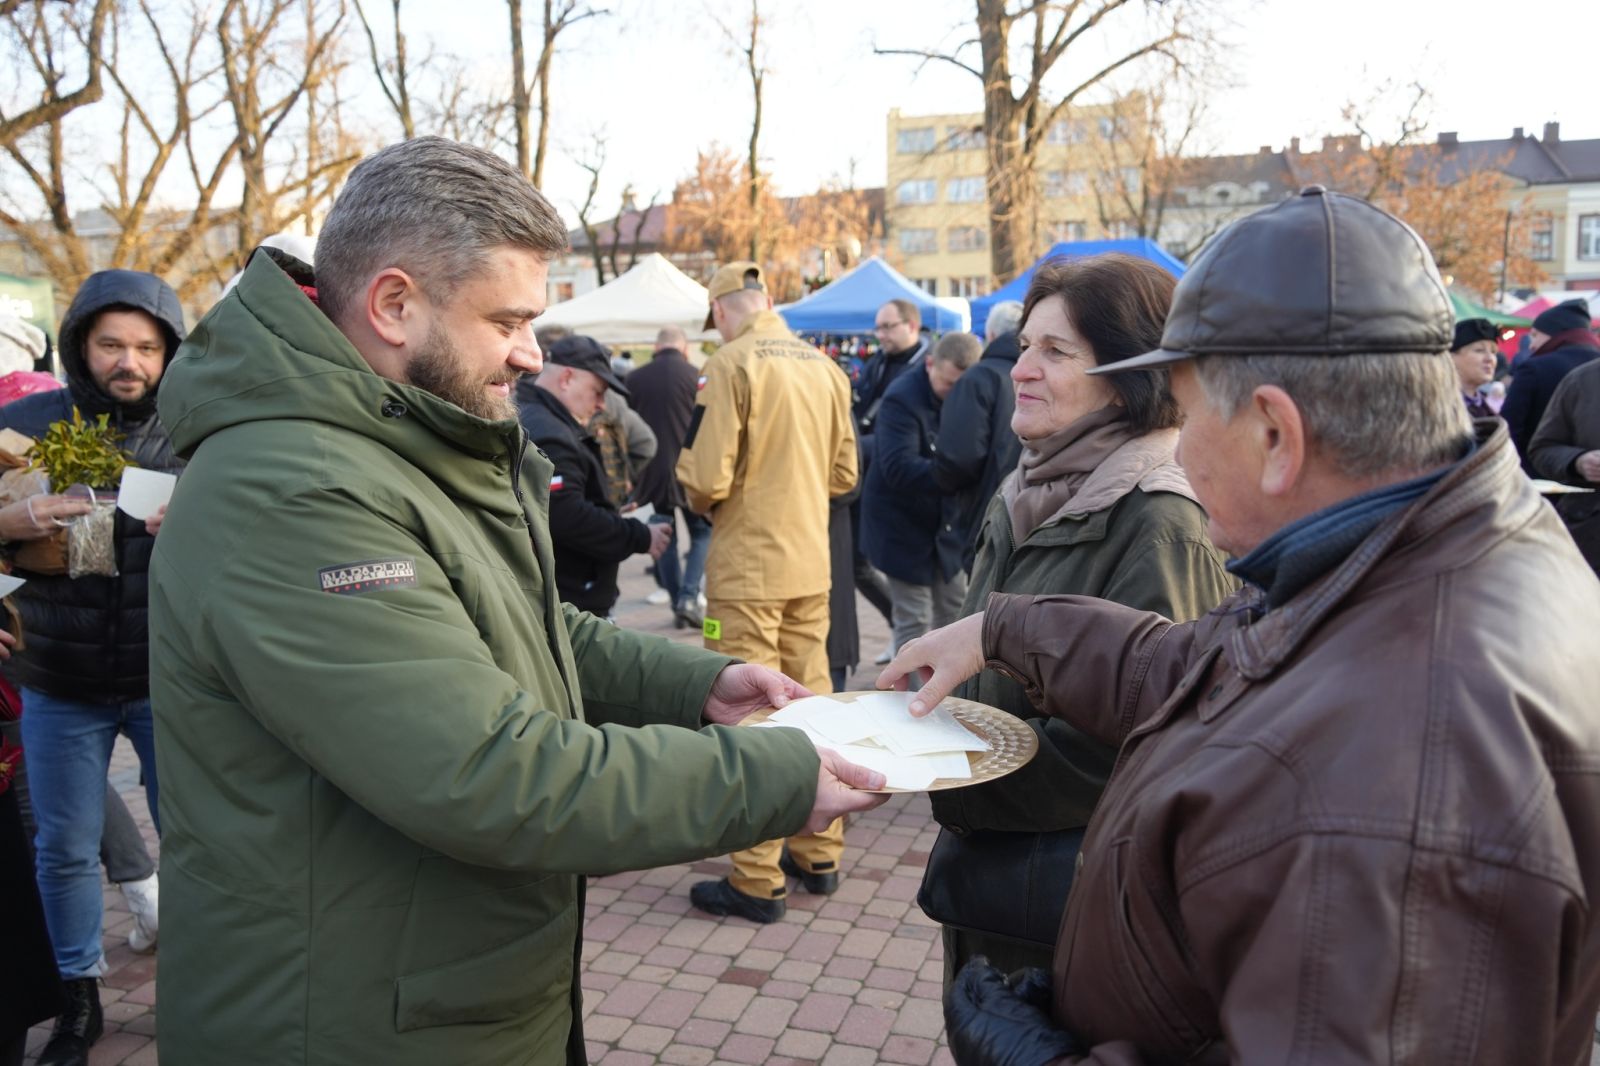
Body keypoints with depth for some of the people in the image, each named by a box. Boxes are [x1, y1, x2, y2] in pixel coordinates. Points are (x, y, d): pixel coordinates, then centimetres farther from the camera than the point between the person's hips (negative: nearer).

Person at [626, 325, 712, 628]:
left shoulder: (634, 379, 2)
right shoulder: (696, 376, -7)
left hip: (652, 472, 3)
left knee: (665, 537, 14)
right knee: (702, 532, 12)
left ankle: (676, 602, 15)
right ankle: (689, 596, -2)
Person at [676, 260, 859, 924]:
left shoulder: (733, 363, -12)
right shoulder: (824, 367, 8)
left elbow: (706, 478, -17)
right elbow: (843, 473, 14)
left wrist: (701, 501, 4)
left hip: (748, 568, -7)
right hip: (811, 565, 7)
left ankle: (758, 879, 8)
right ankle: (819, 853, 27)